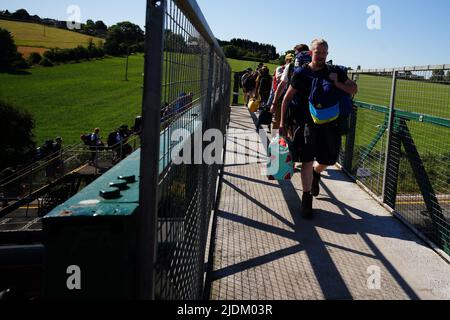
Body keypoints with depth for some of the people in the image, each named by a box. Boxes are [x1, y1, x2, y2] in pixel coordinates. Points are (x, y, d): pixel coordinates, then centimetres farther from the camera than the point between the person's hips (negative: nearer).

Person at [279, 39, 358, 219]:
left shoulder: (335, 72, 7)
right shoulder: (301, 73, 1)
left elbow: (353, 90, 9)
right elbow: (288, 97, 3)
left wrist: (337, 83, -9)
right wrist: (282, 122, -1)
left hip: (329, 124, 3)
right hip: (307, 123, -3)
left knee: (328, 160, 10)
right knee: (307, 161, -4)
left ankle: (316, 174, 46)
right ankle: (307, 199, 7)